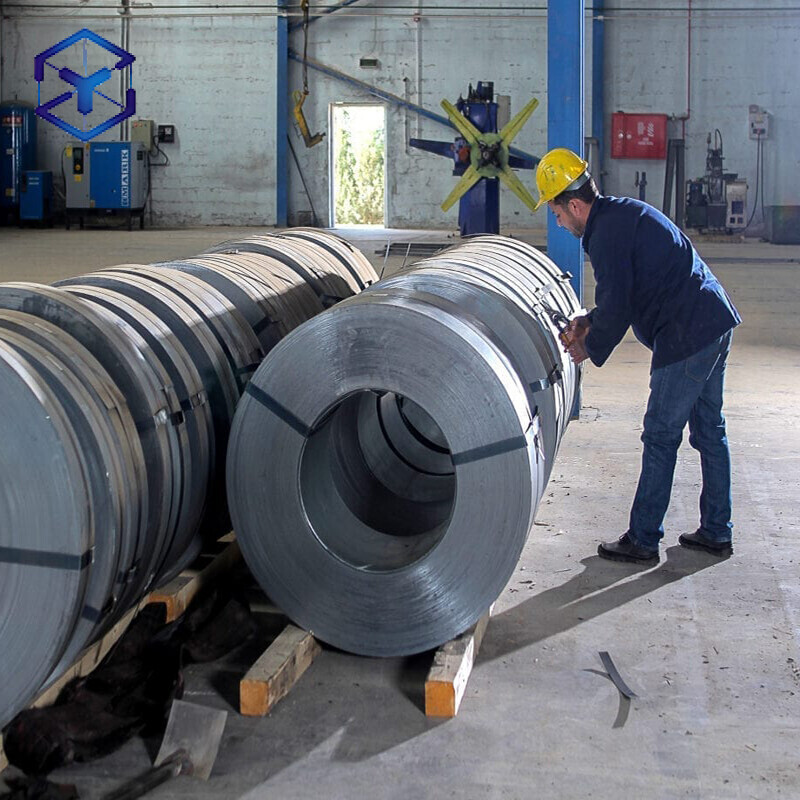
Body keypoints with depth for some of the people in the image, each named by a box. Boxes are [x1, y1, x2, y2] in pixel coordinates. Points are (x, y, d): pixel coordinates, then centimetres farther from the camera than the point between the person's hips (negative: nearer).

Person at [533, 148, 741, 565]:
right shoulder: (624, 212, 17)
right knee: (709, 432, 15)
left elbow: (616, 306, -15)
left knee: (661, 439, -2)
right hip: (715, 322, 10)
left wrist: (591, 348, 1)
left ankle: (642, 541, 5)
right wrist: (591, 321, 19)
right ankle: (716, 532, 23)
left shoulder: (606, 233, -15)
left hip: (686, 336, -10)